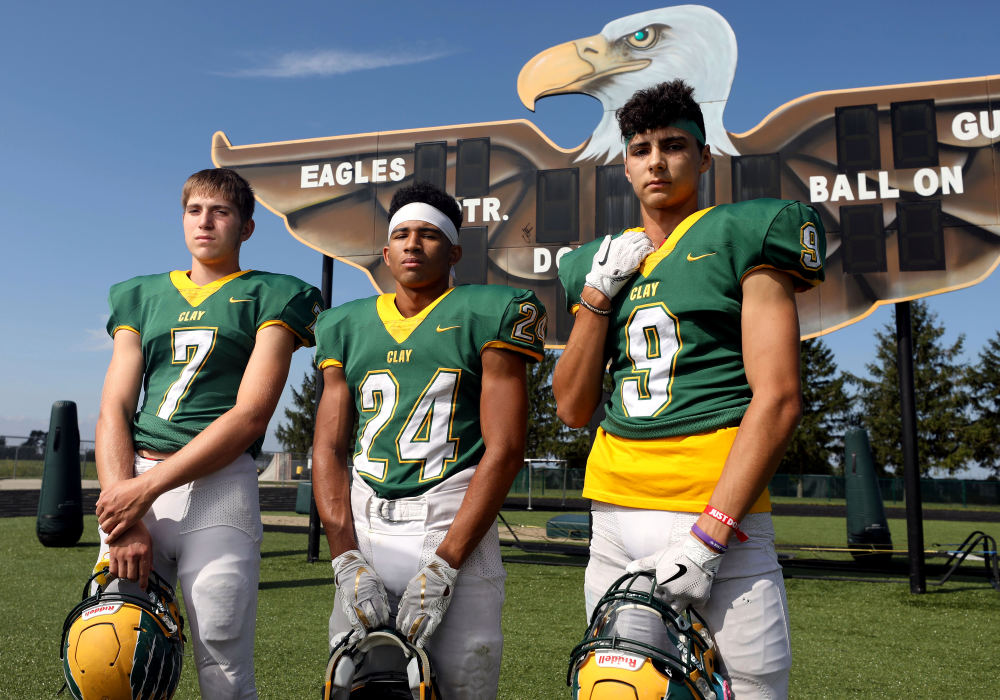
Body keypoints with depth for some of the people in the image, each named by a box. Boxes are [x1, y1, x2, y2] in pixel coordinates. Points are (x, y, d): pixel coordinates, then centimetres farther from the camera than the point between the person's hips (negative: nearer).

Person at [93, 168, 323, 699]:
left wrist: (147, 487, -12)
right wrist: (124, 519, -7)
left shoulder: (270, 297, 6)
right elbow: (114, 411, 8)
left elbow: (250, 416, -6)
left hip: (219, 485, -4)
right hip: (130, 486, 4)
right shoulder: (141, 296, 19)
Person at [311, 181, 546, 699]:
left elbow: (504, 448, -7)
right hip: (363, 527, 4)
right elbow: (329, 449, 9)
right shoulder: (347, 327, 13)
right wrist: (347, 562, -4)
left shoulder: (486, 316, 0)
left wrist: (443, 565, -13)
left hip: (453, 524, -3)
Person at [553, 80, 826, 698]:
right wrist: (597, 293, 2)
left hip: (716, 510, -5)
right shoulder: (604, 261, 15)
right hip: (614, 518, 5)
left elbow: (778, 399, -10)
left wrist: (708, 536, -17)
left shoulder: (740, 237, 0)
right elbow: (574, 409, 12)